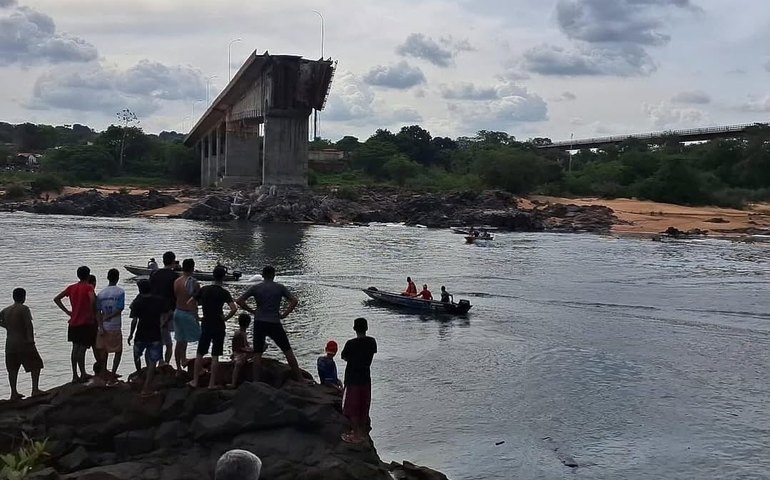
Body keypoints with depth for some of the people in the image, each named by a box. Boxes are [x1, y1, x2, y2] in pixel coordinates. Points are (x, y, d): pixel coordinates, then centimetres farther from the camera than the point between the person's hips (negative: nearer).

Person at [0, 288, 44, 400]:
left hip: (10, 343, 6)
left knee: (12, 368, 11)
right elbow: (28, 325, -19)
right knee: (35, 365, 4)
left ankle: (14, 393, 12)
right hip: (23, 342, -6)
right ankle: (35, 389, -3)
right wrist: (31, 339, -19)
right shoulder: (24, 309, -11)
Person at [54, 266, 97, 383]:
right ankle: (82, 375, 2)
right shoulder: (88, 287, -9)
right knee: (82, 349, -2)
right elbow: (93, 300, -28)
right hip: (86, 323, -6)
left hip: (74, 323, 6)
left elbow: (56, 299, 11)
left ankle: (75, 375, 14)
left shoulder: (71, 288, 8)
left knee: (75, 349, 11)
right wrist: (93, 314, -14)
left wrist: (66, 311, 9)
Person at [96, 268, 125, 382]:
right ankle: (113, 374, 1)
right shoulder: (120, 292, -8)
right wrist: (109, 317, -4)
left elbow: (98, 311, -3)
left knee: (103, 351, 15)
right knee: (118, 351, 8)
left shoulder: (101, 293, 3)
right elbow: (120, 309, -15)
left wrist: (101, 326, -6)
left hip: (103, 327, 4)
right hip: (115, 327, -4)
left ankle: (104, 372, 18)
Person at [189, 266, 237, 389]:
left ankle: (195, 381, 15)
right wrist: (226, 318, -8)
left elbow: (190, 302, 3)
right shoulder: (224, 293, -10)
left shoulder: (204, 289, -1)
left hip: (205, 325, 3)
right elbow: (234, 308, -23)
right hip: (218, 327, -2)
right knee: (215, 356, 3)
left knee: (200, 354, 13)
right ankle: (212, 383, 5)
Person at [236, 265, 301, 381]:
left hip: (259, 323, 1)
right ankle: (299, 377, 9)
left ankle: (256, 381, 2)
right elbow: (294, 301, -4)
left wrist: (251, 311, 7)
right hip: (275, 323, -1)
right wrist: (284, 314, 2)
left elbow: (239, 301, -1)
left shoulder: (255, 288, 3)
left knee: (257, 353, 6)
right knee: (288, 350, 7)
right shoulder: (280, 287, 2)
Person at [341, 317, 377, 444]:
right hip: (366, 378, 5)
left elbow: (344, 357, -5)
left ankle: (356, 435, 9)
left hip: (352, 379, -5)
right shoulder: (372, 342, -4)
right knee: (364, 406, 16)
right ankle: (362, 432, 26)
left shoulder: (351, 344, -18)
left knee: (352, 407, 5)